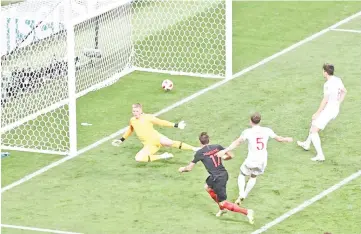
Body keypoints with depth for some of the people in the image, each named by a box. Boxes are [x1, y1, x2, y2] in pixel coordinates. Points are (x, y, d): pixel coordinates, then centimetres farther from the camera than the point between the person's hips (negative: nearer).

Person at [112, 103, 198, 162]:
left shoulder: (148, 117, -3)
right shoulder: (132, 120, 7)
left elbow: (161, 122, 1)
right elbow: (130, 130, 29)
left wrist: (176, 125, -5)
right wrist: (121, 139, 33)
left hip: (156, 138, -4)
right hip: (149, 145, 4)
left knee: (170, 143, -32)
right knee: (138, 158, -21)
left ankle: (194, 148, -34)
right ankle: (161, 156, -10)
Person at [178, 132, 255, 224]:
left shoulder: (200, 153, -6)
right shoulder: (217, 147, 3)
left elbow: (189, 168, 0)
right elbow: (231, 156, 6)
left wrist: (182, 169, 23)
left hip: (217, 178, -7)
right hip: (224, 174, 7)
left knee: (223, 203, 1)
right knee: (207, 187, 33)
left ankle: (246, 212, -13)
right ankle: (222, 209, 38)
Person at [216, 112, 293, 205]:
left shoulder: (247, 132, -14)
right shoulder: (267, 131, -4)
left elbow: (237, 142, -21)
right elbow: (278, 138, 10)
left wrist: (224, 151, -24)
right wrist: (287, 139, 32)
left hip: (251, 161, -3)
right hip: (262, 161, 3)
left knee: (242, 174, 22)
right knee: (253, 177, 29)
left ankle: (241, 194, 3)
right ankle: (244, 195, 33)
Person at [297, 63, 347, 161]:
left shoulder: (328, 84, -26)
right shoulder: (337, 80, 2)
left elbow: (325, 100, -27)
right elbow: (344, 91, 19)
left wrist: (317, 113, -18)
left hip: (328, 110, -10)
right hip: (335, 110, 10)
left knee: (314, 131, -5)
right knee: (314, 123, 30)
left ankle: (320, 155, -11)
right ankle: (307, 144, 45)